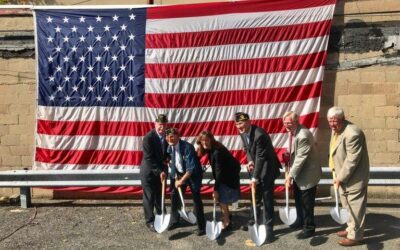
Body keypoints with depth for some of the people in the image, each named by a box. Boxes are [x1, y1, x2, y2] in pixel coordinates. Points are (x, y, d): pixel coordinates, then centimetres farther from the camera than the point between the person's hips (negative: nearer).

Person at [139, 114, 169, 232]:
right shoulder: (148, 137, -21)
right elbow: (149, 158, -23)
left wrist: (164, 166, -7)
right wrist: (159, 171, -26)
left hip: (161, 171, 5)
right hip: (149, 172, -5)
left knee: (160, 196, 16)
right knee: (149, 197, 5)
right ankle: (150, 221, 19)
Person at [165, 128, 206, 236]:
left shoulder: (187, 147, -29)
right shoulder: (170, 147, -8)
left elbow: (191, 168, -33)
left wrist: (181, 181, -34)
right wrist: (175, 176, -2)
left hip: (193, 174, -6)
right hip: (179, 174, 6)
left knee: (196, 199, -2)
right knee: (175, 196, 10)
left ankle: (201, 226, 9)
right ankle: (174, 221, 28)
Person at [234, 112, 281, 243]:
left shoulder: (259, 134, -29)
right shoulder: (243, 133, -3)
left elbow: (261, 157, -27)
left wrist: (255, 177, -25)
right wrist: (250, 161, -9)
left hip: (267, 168, -8)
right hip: (257, 167, 8)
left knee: (267, 198, -3)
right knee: (256, 196, 18)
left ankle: (269, 228, 7)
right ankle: (253, 221, 33)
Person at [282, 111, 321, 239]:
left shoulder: (303, 135, -28)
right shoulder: (293, 131, 2)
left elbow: (301, 158, -26)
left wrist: (291, 175, -23)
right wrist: (288, 154, -2)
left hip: (307, 173, -9)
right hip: (298, 172, 10)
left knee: (306, 202, 3)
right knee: (298, 199, 23)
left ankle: (309, 228, 18)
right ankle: (300, 220, 42)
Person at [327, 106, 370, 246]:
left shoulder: (352, 133, -27)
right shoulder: (336, 129, 4)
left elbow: (352, 160, -26)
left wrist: (340, 177, -21)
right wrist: (335, 171, 7)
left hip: (354, 177, -9)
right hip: (344, 175, 10)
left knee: (355, 206, 2)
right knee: (348, 205, 21)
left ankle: (355, 236, 13)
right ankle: (351, 228, 36)